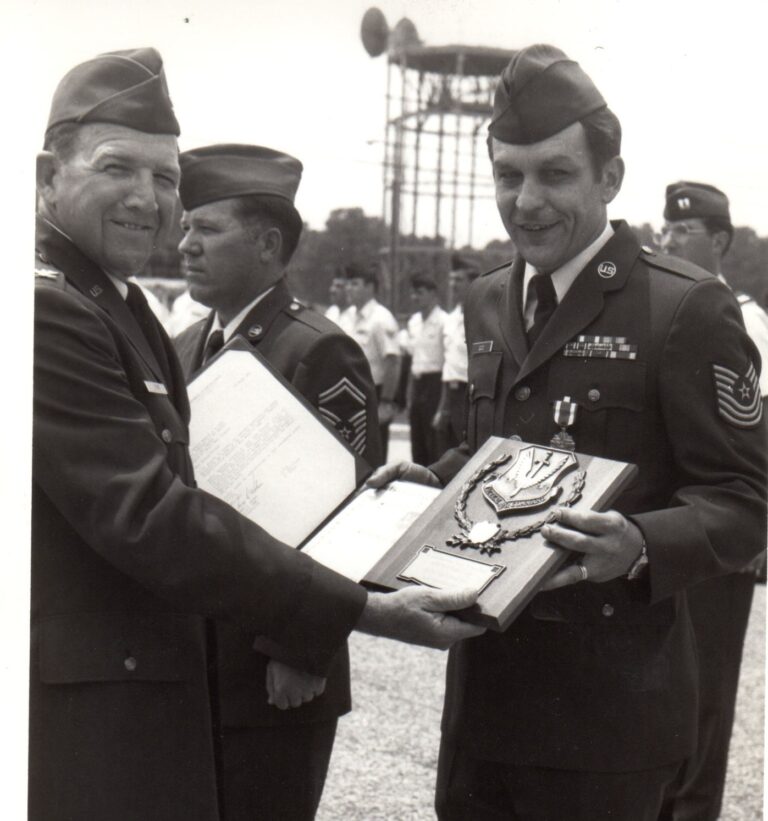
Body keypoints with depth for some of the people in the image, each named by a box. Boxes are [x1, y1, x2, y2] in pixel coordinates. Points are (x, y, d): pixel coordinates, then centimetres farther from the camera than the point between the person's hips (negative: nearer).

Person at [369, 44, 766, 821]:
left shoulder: (687, 308, -13)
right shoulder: (486, 302, 11)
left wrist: (639, 547, -31)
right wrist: (432, 481, 3)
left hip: (606, 701, -6)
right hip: (485, 685, 7)